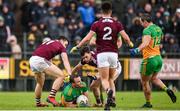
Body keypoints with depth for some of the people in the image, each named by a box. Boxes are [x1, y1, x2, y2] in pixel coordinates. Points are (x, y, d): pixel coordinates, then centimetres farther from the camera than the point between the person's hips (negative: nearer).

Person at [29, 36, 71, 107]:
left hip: (32, 60, 8)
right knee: (61, 76, -5)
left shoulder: (49, 43, 31)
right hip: (40, 60, -8)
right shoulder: (61, 46, 11)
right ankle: (51, 97, -10)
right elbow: (66, 62, 1)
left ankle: (38, 103, 42)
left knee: (40, 83, 29)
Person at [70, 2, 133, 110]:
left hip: (102, 53, -2)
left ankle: (109, 91, -36)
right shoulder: (117, 24, 3)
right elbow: (125, 37, -1)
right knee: (111, 79, 17)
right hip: (113, 53, 2)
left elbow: (88, 38, -6)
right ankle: (112, 99, 1)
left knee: (104, 79, -4)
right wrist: (130, 43, 22)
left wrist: (77, 47, 6)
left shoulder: (97, 24, -1)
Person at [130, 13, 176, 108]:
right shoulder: (158, 29, 11)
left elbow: (146, 43, -34)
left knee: (144, 81, 8)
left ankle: (148, 103, 14)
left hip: (149, 59, -8)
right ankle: (167, 89, 4)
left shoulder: (147, 30, -16)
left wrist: (137, 50, -48)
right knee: (154, 78, 27)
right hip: (159, 58, 8)